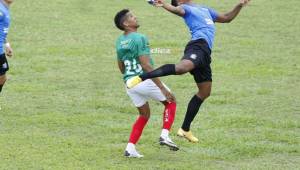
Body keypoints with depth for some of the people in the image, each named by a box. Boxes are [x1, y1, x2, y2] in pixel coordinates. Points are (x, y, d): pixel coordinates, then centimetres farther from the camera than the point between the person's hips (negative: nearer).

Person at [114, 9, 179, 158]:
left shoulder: (119, 42, 9)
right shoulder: (140, 38, -15)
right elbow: (146, 66, -21)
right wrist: (162, 88, -19)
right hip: (145, 80, -7)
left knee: (144, 114, 22)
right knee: (170, 102, 15)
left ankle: (130, 148, 10)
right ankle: (165, 135, 0)